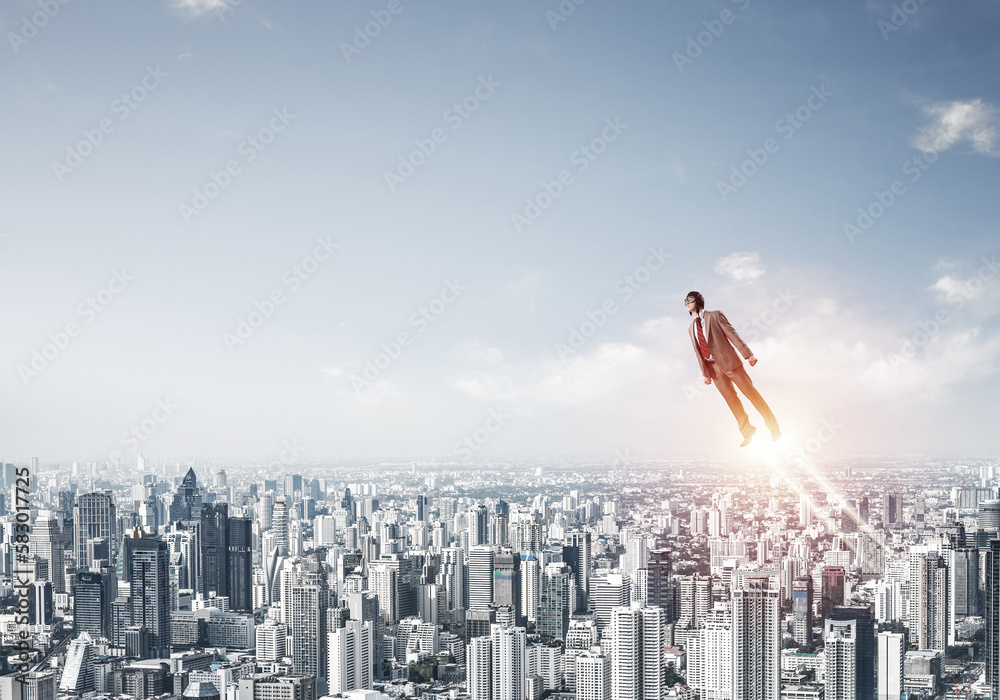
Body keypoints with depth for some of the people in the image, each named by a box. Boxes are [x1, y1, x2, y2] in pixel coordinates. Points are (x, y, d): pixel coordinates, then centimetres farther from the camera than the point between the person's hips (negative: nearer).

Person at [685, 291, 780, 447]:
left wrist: (748, 354, -13)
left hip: (728, 361, -4)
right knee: (732, 401, 3)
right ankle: (747, 432, 11)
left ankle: (773, 428, 2)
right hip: (713, 368, 4)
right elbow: (698, 352, 11)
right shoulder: (691, 329, 14)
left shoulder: (715, 316, 1)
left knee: (751, 392, -5)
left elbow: (732, 334, -5)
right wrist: (705, 373, 1)